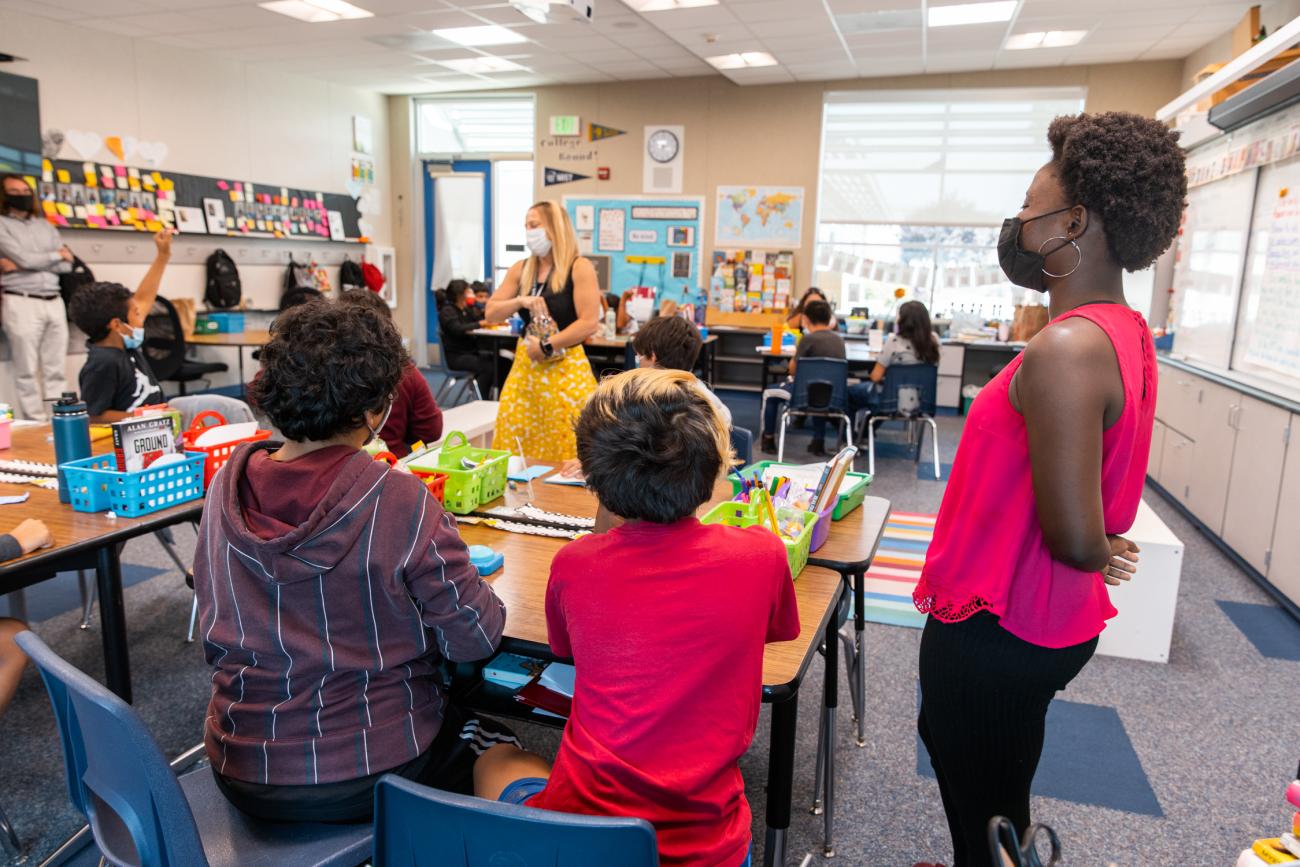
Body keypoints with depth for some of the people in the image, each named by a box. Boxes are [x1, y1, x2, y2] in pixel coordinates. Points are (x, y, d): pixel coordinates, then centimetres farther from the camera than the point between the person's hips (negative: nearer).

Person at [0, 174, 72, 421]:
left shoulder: (45, 226, 16)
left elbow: (66, 266, 6)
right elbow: (24, 258, -11)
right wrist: (57, 254, 5)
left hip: (54, 302, 5)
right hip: (21, 303, -5)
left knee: (57, 369, 5)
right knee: (28, 371, -3)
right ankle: (37, 424, -1)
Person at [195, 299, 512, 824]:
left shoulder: (226, 488, -8)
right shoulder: (400, 504, -25)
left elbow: (216, 632, 6)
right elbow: (476, 637, -17)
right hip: (363, 775, -5)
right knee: (496, 746, 26)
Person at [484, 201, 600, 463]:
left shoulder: (579, 268, -7)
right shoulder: (520, 270, 10)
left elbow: (590, 322, -15)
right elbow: (491, 313, 9)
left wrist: (546, 346, -14)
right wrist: (520, 301, -9)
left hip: (565, 368, -5)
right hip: (524, 365, 6)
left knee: (563, 453, -4)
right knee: (514, 447, 5)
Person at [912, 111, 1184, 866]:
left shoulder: (1063, 350, -27)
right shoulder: (1127, 332, 4)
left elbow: (1075, 539, -26)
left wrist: (1098, 558, -8)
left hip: (997, 632, -9)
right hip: (1053, 621, 10)